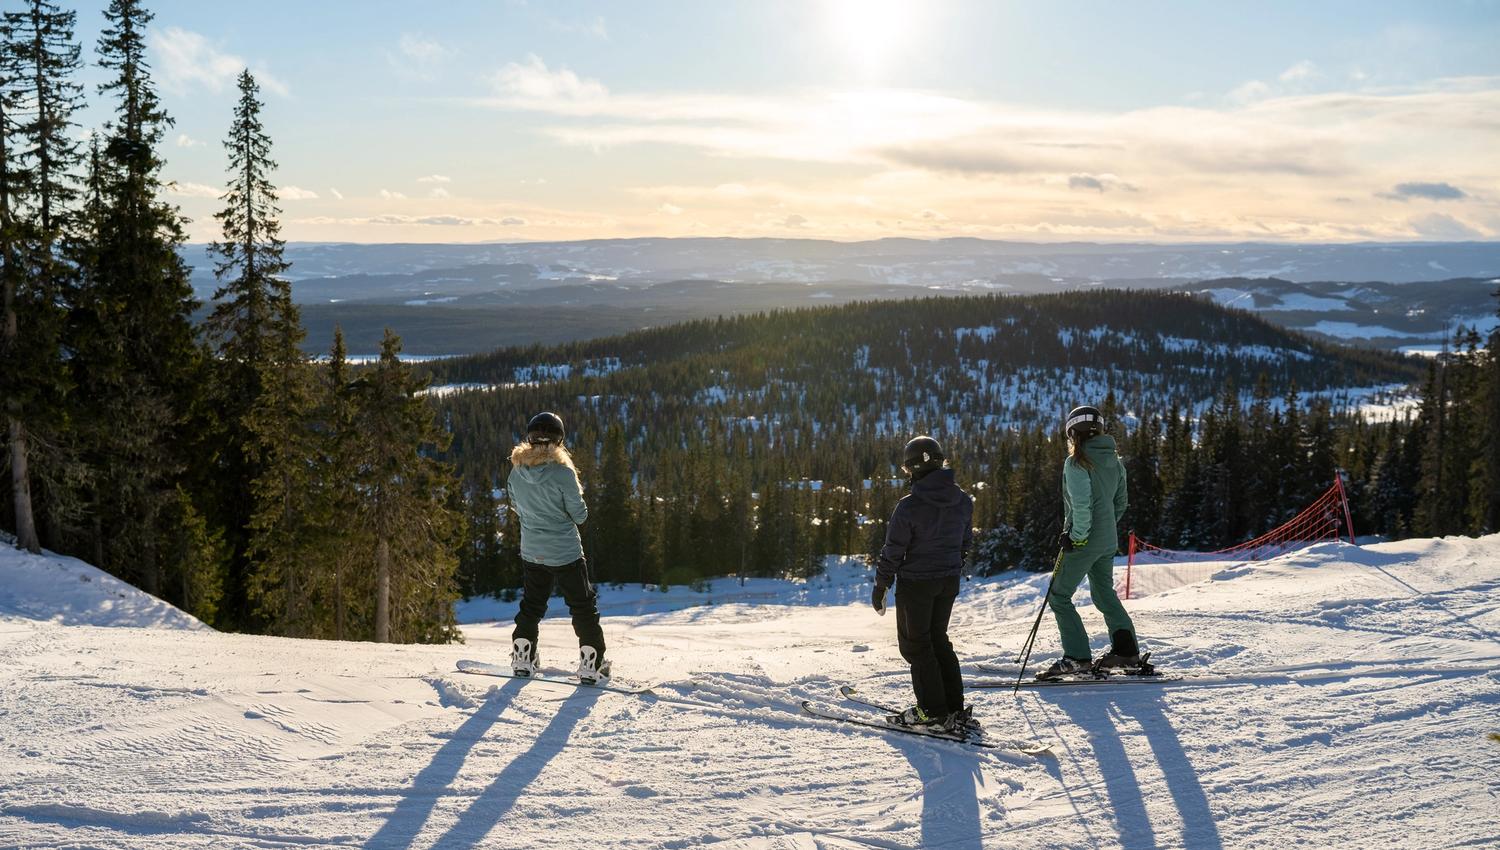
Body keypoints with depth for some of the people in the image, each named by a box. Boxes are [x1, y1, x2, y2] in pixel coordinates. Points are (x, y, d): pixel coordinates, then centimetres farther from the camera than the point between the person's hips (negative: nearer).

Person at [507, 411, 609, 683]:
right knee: (583, 608, 8)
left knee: (531, 605, 23)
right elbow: (580, 515, -13)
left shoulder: (516, 471, -6)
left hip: (531, 552, 5)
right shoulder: (563, 472, -21)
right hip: (565, 553, -4)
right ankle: (591, 664, 7)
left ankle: (522, 659, 24)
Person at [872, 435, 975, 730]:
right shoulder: (963, 501, -2)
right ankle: (955, 708, 19)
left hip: (916, 583, -6)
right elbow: (966, 542, 10)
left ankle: (932, 710, 9)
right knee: (938, 639, 19)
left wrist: (880, 587, -3)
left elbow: (893, 551, -14)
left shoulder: (909, 506, -20)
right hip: (949, 582, 6)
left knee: (915, 644, 9)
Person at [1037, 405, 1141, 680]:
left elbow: (1081, 504, -23)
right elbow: (1121, 501, 15)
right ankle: (1126, 650, 23)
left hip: (1084, 541, -8)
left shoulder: (1076, 463, -15)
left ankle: (1076, 658, -5)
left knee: (1059, 596, 1)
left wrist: (1076, 536, -16)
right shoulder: (1114, 461, 8)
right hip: (1108, 541, 8)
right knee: (1105, 593, 23)